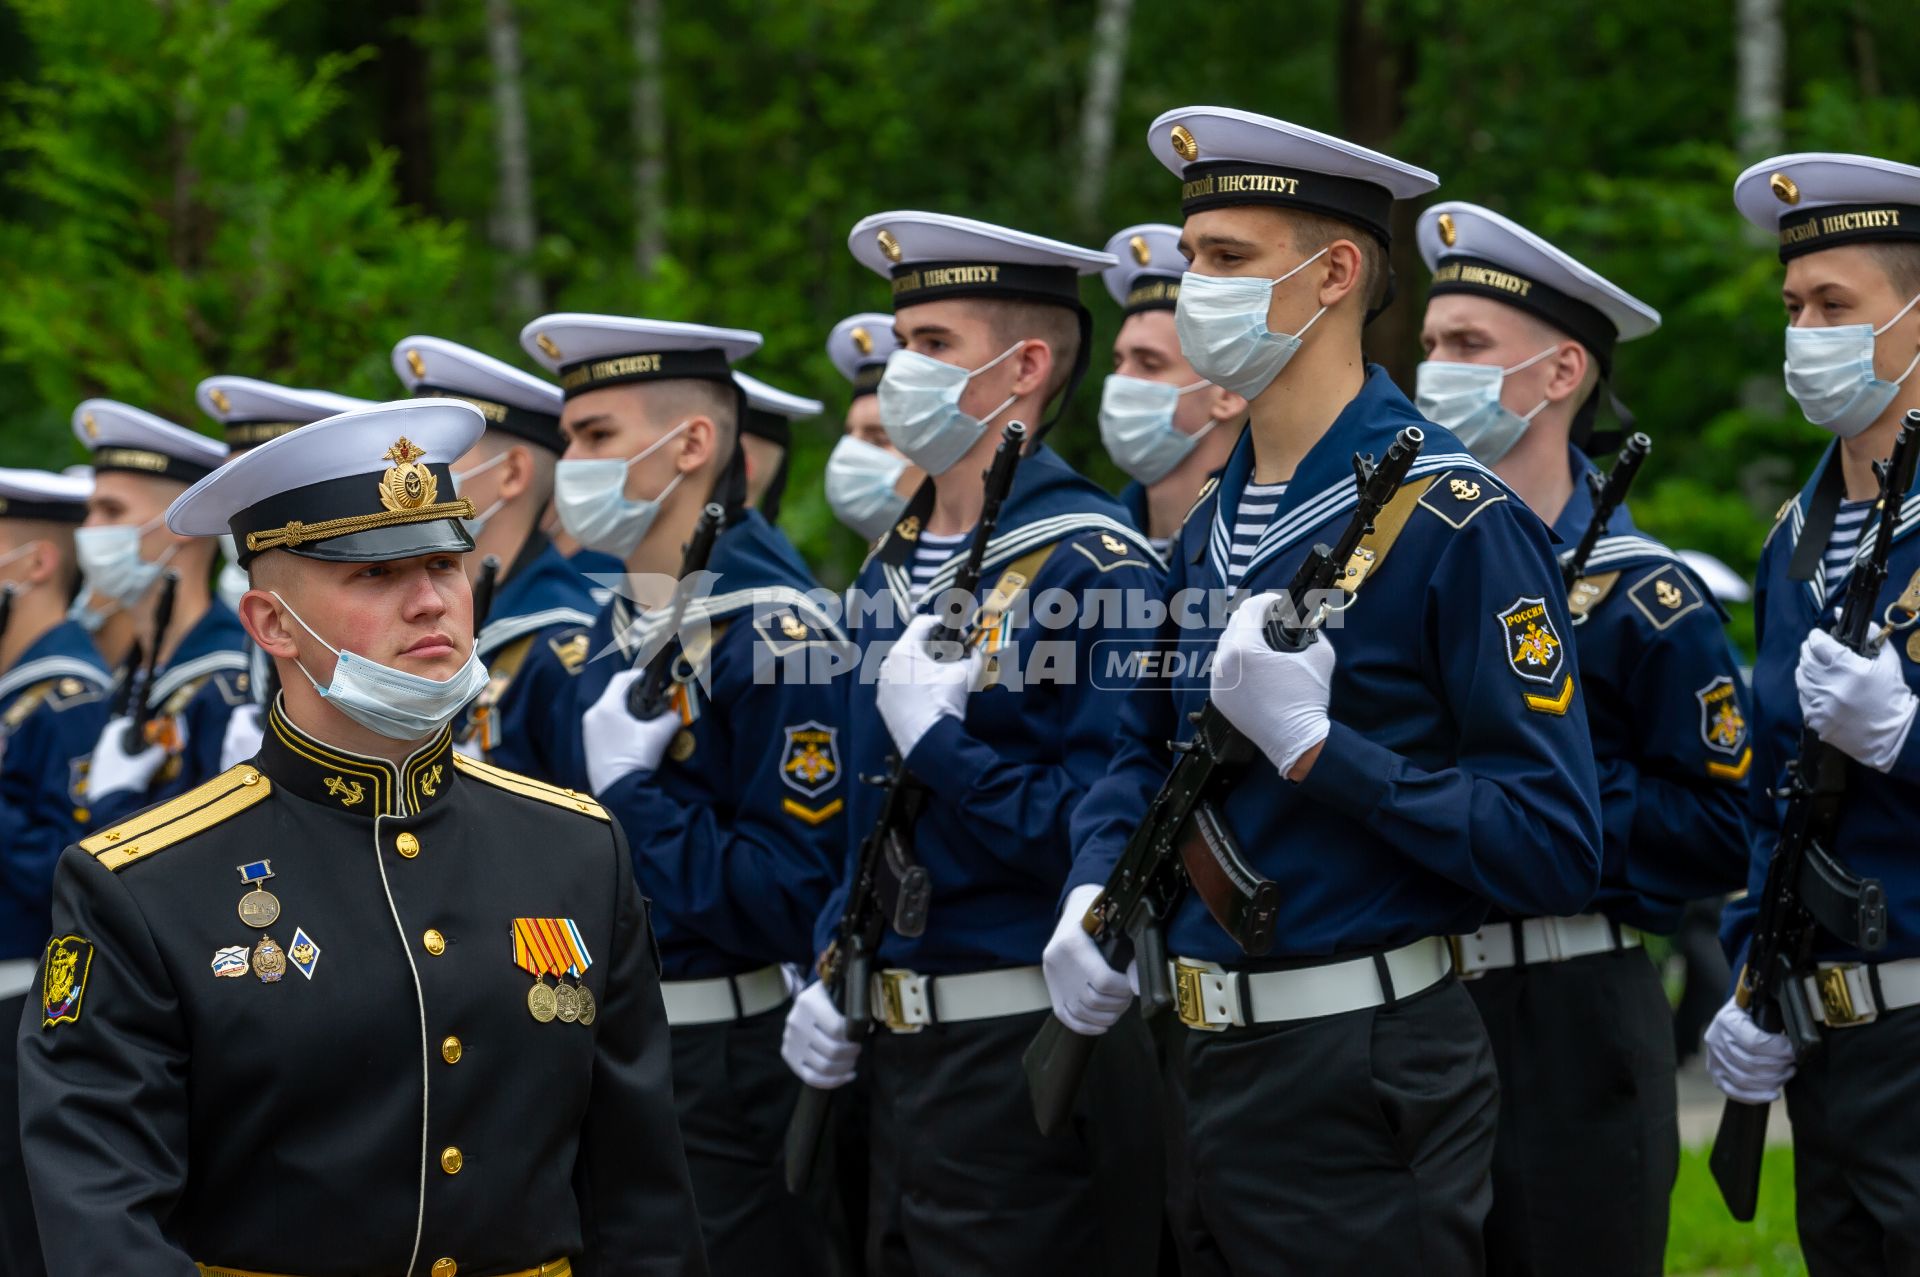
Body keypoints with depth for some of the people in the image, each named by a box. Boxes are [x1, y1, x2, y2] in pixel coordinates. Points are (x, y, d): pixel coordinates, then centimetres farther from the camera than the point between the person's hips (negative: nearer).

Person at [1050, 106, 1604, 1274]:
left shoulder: (1453, 520, -13)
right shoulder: (1212, 524, 10)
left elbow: (1556, 851, -17)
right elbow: (1148, 746, 23)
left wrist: (1314, 743, -23)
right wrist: (1094, 894, 2)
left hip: (1366, 1087, -8)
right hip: (1206, 1073, 8)